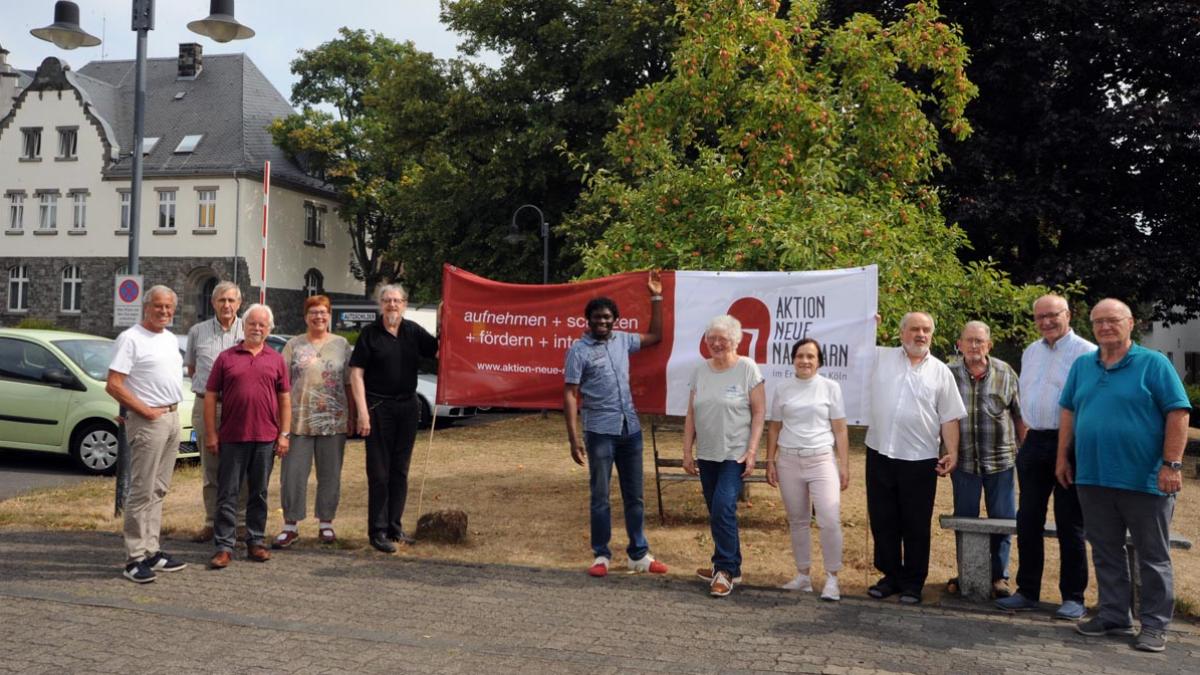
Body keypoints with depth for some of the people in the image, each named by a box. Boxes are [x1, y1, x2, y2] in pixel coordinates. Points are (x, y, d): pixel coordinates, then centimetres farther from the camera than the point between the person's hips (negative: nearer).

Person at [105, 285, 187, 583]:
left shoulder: (171, 339, 15)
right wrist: (147, 412, -15)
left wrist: (172, 412, 11)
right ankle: (135, 558, 0)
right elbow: (113, 385, -15)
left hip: (173, 417, 8)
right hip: (148, 421, -8)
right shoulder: (130, 339, -10)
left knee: (158, 490, 13)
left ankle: (151, 551, 20)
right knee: (142, 491, -5)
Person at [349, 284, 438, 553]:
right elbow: (356, 373, -7)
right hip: (378, 407, -4)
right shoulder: (370, 334, -4)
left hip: (408, 406, 4)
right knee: (378, 471, 0)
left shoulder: (413, 331, 7)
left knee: (400, 470, 11)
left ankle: (395, 527, 21)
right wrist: (363, 411, -14)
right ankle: (378, 531, 7)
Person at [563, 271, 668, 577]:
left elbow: (655, 336, 25)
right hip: (600, 432, -5)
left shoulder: (622, 340, 9)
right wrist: (573, 437, -16)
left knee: (634, 496, 11)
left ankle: (639, 555, 21)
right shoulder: (579, 349, -6)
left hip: (631, 429, 5)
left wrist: (656, 298, 17)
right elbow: (570, 394, -9)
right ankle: (601, 556, 15)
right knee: (600, 497, 4)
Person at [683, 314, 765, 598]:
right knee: (718, 512, 11)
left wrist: (751, 452, -13)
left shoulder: (747, 369, -6)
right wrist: (687, 452, 7)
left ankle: (725, 569, -1)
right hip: (706, 454, 5)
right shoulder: (700, 371, 7)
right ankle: (729, 567, 25)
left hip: (735, 454, -5)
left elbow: (759, 412, -7)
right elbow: (691, 415, 10)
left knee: (723, 508, -15)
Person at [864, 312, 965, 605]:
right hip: (880, 454, 1)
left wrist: (952, 452, -2)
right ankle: (891, 575, 25)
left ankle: (913, 582, 20)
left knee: (916, 525, 7)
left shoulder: (940, 371, 6)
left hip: (920, 459, -1)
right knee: (882, 520, 10)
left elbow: (949, 417, 6)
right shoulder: (880, 358, 6)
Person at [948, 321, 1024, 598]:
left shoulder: (1005, 373, 0)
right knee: (964, 520, 10)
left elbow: (1019, 416, 6)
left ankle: (999, 576, 21)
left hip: (1001, 460, 0)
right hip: (964, 461, 0)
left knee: (1003, 519, 7)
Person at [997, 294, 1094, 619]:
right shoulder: (1030, 352, 15)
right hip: (1035, 443, 7)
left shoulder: (1086, 352, -8)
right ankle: (1027, 592, 19)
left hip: (1069, 444, -6)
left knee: (1069, 525, 1)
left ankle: (1073, 598, 13)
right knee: (1028, 520, 9)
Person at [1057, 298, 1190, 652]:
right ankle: (1114, 616, 25)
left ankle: (1155, 625, 17)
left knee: (1153, 557, 7)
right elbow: (1068, 411, 14)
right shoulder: (1081, 366, 9)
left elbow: (1178, 413, -9)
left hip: (1145, 479, -5)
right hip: (1092, 478, 5)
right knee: (1106, 553, 13)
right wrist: (1063, 457, 10)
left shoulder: (1153, 364, -5)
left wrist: (1171, 464, -14)